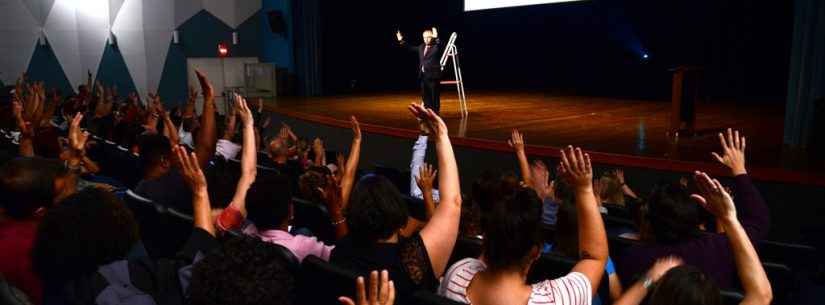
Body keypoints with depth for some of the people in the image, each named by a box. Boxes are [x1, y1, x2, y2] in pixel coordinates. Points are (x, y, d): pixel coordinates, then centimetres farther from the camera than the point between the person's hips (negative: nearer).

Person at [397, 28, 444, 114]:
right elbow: (411, 48, 26)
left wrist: (436, 38, -46)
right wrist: (401, 41, 21)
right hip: (423, 76, 7)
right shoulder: (421, 47, 15)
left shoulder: (437, 46, -6)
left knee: (435, 97, -2)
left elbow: (441, 44, -28)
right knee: (425, 97, 10)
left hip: (433, 76, -7)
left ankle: (435, 114, 4)